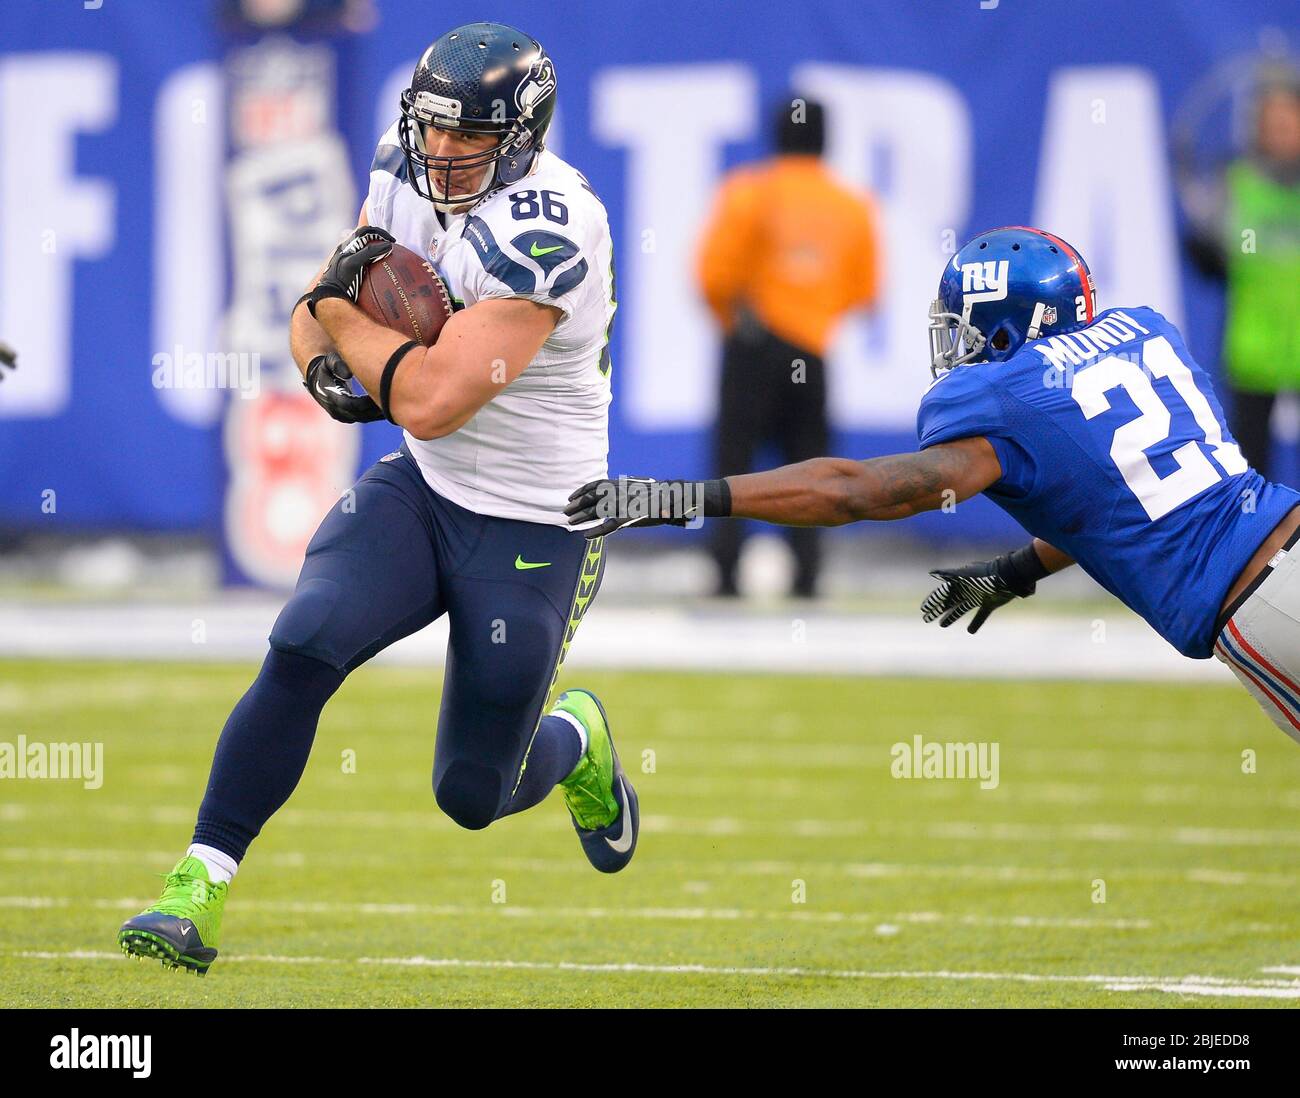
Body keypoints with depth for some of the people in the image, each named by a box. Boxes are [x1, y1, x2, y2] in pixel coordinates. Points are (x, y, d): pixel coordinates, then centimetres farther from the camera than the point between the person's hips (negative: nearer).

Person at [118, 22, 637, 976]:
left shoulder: (545, 229, -27)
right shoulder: (408, 173, -3)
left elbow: (430, 399, -32)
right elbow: (317, 309, 10)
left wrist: (340, 310, -17)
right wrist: (326, 363, -14)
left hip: (530, 534, -5)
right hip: (420, 491, 5)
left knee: (473, 794, 5)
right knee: (303, 648, -21)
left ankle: (574, 741, 41)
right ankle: (197, 892, -16)